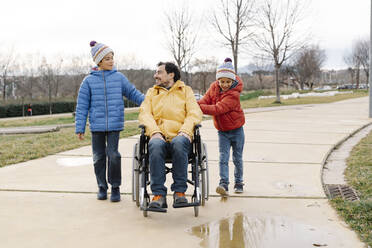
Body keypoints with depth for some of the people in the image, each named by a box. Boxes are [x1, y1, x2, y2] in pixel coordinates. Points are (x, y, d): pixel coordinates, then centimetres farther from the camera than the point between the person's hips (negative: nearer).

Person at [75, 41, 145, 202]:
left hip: (115, 124, 0)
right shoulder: (89, 81, 4)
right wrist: (79, 128, 1)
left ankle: (115, 187, 9)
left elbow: (133, 93, 15)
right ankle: (102, 187, 23)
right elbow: (82, 106, 4)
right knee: (99, 157, 7)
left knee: (113, 155, -6)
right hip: (97, 126, 1)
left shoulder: (119, 78, 6)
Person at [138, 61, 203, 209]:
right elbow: (144, 113, 9)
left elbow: (195, 113, 7)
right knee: (155, 145, -36)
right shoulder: (152, 92, 26)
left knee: (179, 143, -38)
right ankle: (159, 195, -36)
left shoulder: (186, 91, 21)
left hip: (179, 136, -1)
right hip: (159, 136, 1)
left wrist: (185, 130, -13)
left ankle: (179, 192, -31)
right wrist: (154, 131, -11)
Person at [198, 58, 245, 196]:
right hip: (222, 131, 4)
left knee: (237, 158, 8)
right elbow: (206, 100, -9)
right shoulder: (214, 87, -2)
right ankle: (224, 184, -15)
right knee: (223, 158, -8)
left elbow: (218, 109, -32)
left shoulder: (234, 94, -23)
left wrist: (200, 108, -38)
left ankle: (238, 183, 24)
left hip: (236, 130, -3)